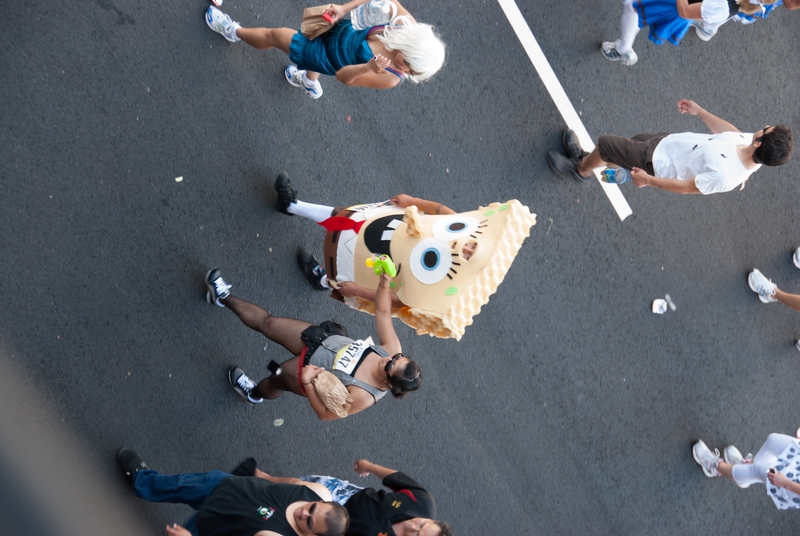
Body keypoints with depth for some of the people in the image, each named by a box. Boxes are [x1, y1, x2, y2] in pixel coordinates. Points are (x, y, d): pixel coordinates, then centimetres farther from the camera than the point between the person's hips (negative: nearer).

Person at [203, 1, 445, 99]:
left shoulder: (389, 78, -39)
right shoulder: (408, 24, -31)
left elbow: (342, 75, -31)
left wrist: (369, 67, -51)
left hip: (329, 55, -5)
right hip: (343, 30, 5)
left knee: (274, 36, 12)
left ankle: (235, 32, 48)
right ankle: (310, 83, 74)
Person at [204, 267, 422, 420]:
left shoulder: (363, 397, -39)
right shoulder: (393, 350, -27)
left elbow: (325, 414, -28)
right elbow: (382, 313, -17)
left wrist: (307, 383, -36)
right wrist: (384, 283, -32)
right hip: (324, 339, 4)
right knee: (267, 323, 13)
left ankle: (255, 393, 61)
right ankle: (224, 298, 37)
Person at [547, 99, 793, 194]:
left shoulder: (723, 175, -42)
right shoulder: (751, 147, -19)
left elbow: (685, 187, -27)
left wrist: (647, 180, -16)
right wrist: (699, 111, 13)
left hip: (659, 161, -7)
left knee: (605, 143, 1)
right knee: (636, 141, 27)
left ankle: (581, 170, 34)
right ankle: (589, 158, 51)